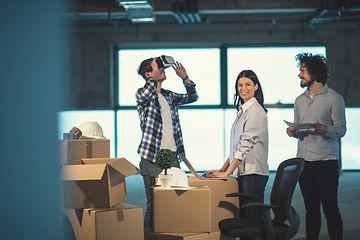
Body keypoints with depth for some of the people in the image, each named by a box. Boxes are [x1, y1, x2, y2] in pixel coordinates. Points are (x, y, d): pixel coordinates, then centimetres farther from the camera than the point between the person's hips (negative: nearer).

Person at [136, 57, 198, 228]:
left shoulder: (168, 96, 17)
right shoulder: (143, 94, -3)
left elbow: (192, 97, 24)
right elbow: (143, 96, -28)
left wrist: (185, 79, 10)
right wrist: (155, 77, -20)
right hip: (152, 159, -7)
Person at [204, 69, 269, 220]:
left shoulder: (255, 110, -10)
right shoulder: (243, 111, 19)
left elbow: (246, 144, -16)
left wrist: (227, 173, -16)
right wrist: (223, 169, 12)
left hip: (254, 173, -9)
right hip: (243, 173, 9)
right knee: (242, 217, 10)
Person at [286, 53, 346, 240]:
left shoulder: (334, 98, -2)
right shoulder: (300, 100, 16)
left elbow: (341, 129, -6)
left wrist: (325, 129, -25)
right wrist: (293, 132, -1)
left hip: (326, 161, -5)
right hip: (304, 161, 5)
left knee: (330, 207, -5)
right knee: (311, 208, 9)